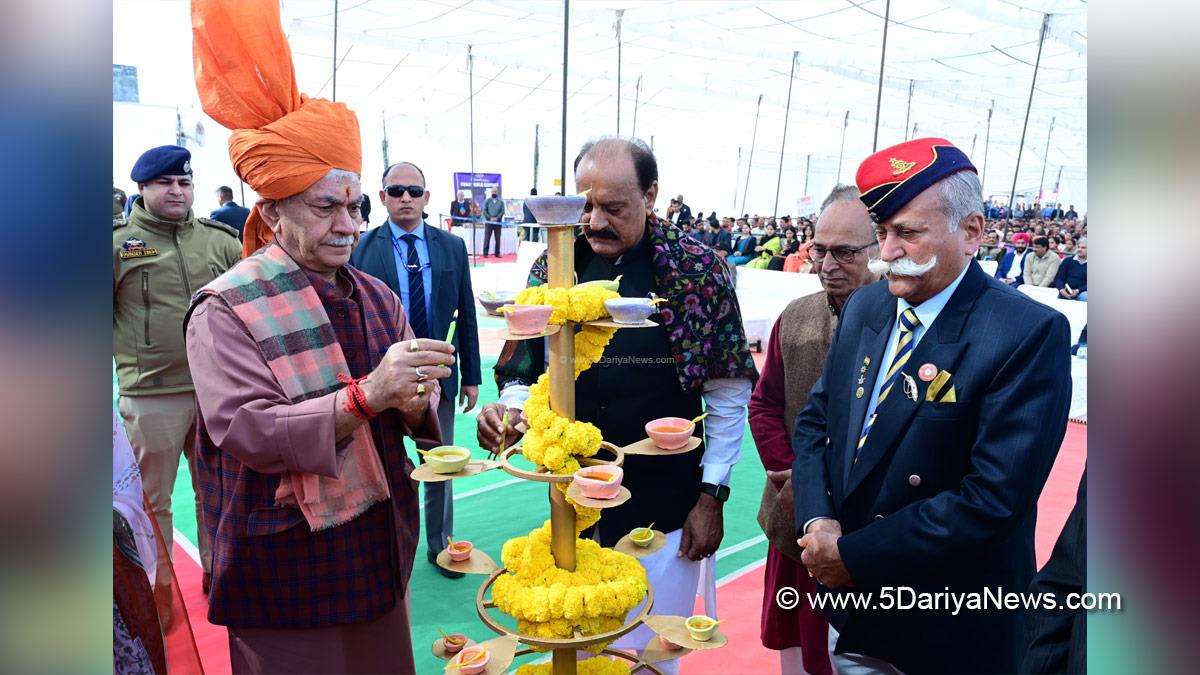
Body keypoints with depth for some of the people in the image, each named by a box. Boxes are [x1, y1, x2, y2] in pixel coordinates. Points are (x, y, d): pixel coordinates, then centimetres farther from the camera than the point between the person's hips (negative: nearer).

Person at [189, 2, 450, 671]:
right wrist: (368, 394, -34)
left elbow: (415, 406, 6)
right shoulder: (227, 310, -12)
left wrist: (414, 402, -19)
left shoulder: (377, 298, 4)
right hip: (288, 575, -5)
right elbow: (247, 432, -22)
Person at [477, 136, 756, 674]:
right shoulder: (552, 269, -1)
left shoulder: (698, 268, -9)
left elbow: (729, 392, -4)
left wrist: (712, 496, -5)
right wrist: (507, 412, -16)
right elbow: (523, 376, 5)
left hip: (665, 513, -3)